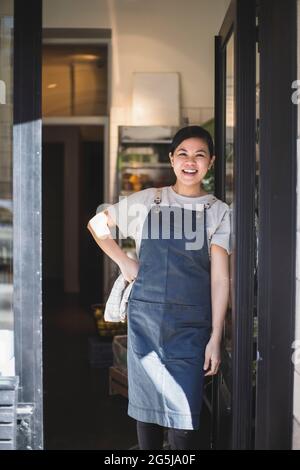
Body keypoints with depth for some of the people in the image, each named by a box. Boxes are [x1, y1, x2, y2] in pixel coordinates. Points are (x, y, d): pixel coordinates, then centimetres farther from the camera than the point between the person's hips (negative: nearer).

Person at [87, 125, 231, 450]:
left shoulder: (219, 212, 2)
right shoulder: (147, 200, 5)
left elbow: (220, 277, -3)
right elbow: (96, 224, 17)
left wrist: (216, 337, -7)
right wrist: (123, 262, 6)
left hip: (191, 324, -1)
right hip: (145, 315, 2)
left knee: (183, 412, -4)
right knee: (146, 402, 9)